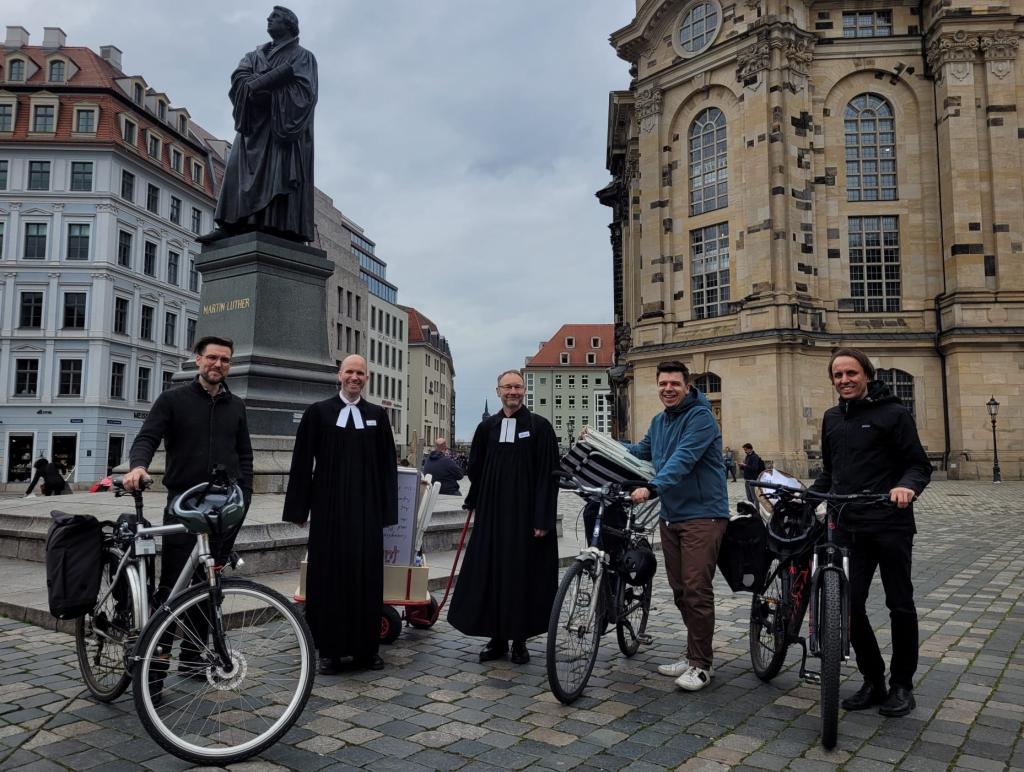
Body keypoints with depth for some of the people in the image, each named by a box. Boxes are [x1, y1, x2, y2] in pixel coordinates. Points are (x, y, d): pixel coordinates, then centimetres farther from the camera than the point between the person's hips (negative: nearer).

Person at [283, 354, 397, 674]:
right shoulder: (318, 412, 3)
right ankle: (329, 649, 15)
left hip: (366, 508, 1)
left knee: (366, 574, 5)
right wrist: (300, 509, -1)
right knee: (329, 574, 4)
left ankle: (366, 648, 16)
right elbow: (302, 463, 3)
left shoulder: (378, 415, 7)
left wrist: (387, 510, 3)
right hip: (329, 507, -1)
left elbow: (387, 465, 7)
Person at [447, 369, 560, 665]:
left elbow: (548, 474, -6)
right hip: (492, 512, 3)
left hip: (525, 513, -3)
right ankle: (497, 638, 19)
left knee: (523, 573, 3)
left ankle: (519, 639, 18)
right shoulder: (487, 427, 7)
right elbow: (475, 469, 16)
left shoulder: (539, 426, -3)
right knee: (491, 572, 6)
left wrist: (543, 518, -11)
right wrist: (473, 502, 12)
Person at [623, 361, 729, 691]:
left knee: (697, 590, -8)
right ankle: (694, 655, 26)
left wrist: (652, 487, -37)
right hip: (671, 515, 8)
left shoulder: (700, 416, -14)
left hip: (702, 514, -8)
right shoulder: (659, 421, 13)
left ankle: (702, 665, 4)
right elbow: (641, 450, 28)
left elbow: (683, 459, -26)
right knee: (680, 590, 13)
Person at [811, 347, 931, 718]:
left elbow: (920, 465, -6)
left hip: (890, 525, -5)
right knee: (850, 605, 2)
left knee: (900, 605, 8)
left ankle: (902, 685, 23)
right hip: (848, 527, 5)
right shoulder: (832, 418, 13)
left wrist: (907, 486, -27)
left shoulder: (893, 413, -4)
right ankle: (873, 681, 18)